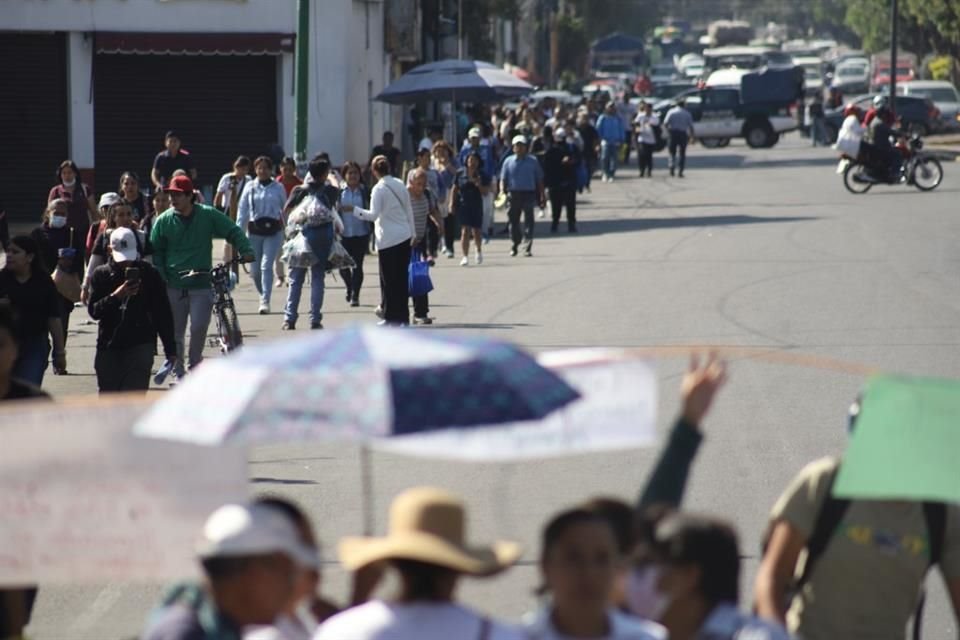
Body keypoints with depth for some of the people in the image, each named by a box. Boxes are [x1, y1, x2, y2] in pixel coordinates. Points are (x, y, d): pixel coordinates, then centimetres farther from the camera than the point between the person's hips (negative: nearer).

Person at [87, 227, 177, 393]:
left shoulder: (148, 273, 1)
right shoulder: (102, 275, 5)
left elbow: (163, 313, 5)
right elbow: (93, 311, -4)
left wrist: (170, 349, 5)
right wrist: (116, 296, -21)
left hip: (140, 344, -2)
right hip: (109, 346, 2)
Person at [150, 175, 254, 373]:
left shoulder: (208, 215, 0)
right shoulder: (163, 220, 3)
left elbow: (233, 232, 6)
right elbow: (156, 251, 9)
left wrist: (246, 250, -10)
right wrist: (159, 277, -2)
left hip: (201, 284, -1)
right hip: (173, 286, 1)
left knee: (199, 326, -13)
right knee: (175, 331, 5)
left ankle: (194, 363, 9)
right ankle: (178, 370, 18)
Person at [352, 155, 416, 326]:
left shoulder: (379, 189, -12)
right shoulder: (399, 185, 8)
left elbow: (373, 214, -19)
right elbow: (409, 210, 13)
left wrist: (354, 210, -8)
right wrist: (413, 233, 21)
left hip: (388, 240, -6)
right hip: (405, 237, 6)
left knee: (389, 280, 1)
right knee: (401, 277, 11)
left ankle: (391, 316, 3)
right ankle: (403, 316, 13)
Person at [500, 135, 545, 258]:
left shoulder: (532, 162, 5)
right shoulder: (508, 162, 7)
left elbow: (539, 180, 9)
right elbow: (503, 179, 7)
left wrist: (542, 196, 4)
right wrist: (502, 192, -9)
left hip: (529, 194, -1)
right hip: (514, 194, 1)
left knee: (528, 222, -7)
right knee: (513, 220, 7)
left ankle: (527, 248, -9)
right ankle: (515, 244, 26)